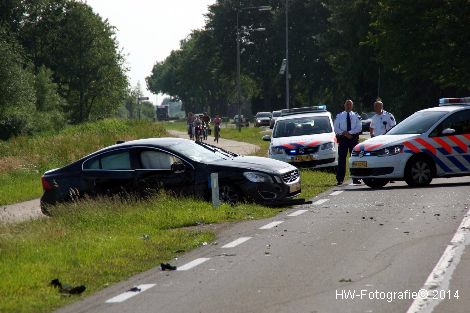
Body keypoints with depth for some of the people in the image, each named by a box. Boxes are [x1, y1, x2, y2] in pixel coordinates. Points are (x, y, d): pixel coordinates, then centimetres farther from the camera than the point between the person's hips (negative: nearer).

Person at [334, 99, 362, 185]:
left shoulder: (356, 116, 8)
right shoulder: (339, 116, 9)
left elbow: (359, 128, -1)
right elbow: (336, 128, 5)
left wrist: (349, 132, -14)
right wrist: (344, 133, -13)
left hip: (354, 138, 0)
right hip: (342, 138, 0)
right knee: (341, 159, -3)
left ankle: (355, 179, 4)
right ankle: (339, 179, -3)